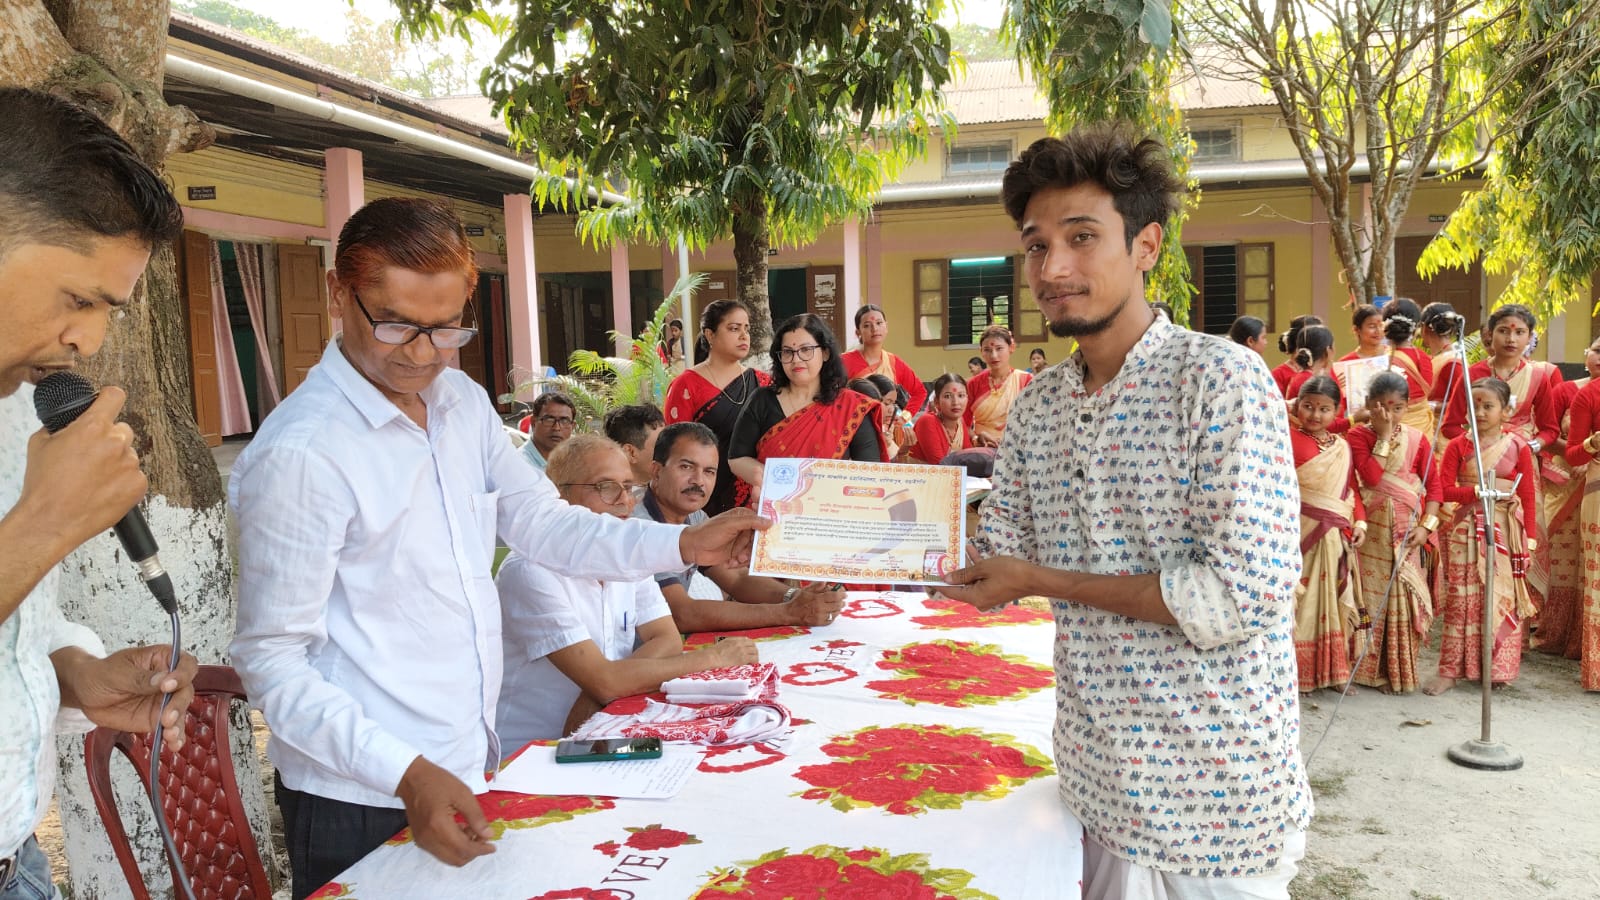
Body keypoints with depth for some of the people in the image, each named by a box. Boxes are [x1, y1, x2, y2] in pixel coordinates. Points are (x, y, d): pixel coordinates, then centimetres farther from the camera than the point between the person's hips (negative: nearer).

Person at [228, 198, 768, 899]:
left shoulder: (463, 402, 2)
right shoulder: (299, 453, -21)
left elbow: (541, 523, 8)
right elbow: (272, 661, -18)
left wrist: (683, 545, -4)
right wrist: (408, 775, -27)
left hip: (465, 771, 7)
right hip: (362, 803, -7)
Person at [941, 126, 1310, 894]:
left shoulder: (1221, 378, -16)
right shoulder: (1038, 404, 4)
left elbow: (1247, 593, -23)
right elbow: (994, 557, 7)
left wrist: (1042, 582, -17)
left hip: (1215, 801, -5)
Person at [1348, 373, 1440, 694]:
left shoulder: (1417, 439, 4)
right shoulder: (1358, 436, -3)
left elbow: (1434, 485, 3)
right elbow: (1371, 476, -18)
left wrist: (1427, 525, -8)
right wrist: (1384, 436, -16)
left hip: (1406, 529, 2)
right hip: (1371, 529, -2)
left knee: (1403, 595, 3)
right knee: (1373, 593, 2)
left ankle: (1402, 670, 15)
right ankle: (1372, 669, 13)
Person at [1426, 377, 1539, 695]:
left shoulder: (1518, 447, 0)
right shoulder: (1458, 446, 1)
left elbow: (1528, 498, -1)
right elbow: (1444, 490, -6)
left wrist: (1528, 541, -4)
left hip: (1505, 532, 0)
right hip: (1466, 530, 0)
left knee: (1503, 600, 5)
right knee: (1461, 600, 1)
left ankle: (1498, 668, 17)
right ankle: (1449, 670, 4)